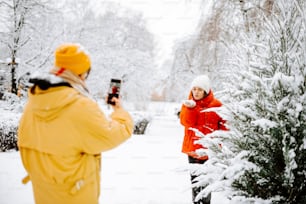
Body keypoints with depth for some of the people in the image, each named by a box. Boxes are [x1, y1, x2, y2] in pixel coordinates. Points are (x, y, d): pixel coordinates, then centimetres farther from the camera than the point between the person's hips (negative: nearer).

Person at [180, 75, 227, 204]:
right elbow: (186, 122, -11)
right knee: (195, 178, 10)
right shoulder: (188, 104, 4)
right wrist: (190, 108, -25)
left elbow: (224, 124, 3)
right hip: (193, 148, 3)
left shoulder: (216, 105, -3)